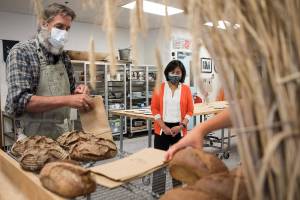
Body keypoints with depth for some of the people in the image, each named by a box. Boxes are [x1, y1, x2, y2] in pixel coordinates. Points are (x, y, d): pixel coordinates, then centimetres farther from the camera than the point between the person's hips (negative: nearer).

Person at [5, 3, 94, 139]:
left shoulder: (64, 57, 6)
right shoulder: (21, 52, -11)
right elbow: (20, 101, -21)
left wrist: (76, 92, -7)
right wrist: (66, 100, -28)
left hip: (63, 134, 6)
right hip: (33, 137, -5)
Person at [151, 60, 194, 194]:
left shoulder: (186, 89, 2)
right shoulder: (160, 88, 1)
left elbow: (190, 111, 3)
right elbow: (154, 108, -1)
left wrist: (181, 126, -9)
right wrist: (163, 126, -10)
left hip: (179, 130, 1)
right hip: (162, 129, 0)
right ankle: (157, 191, 18)